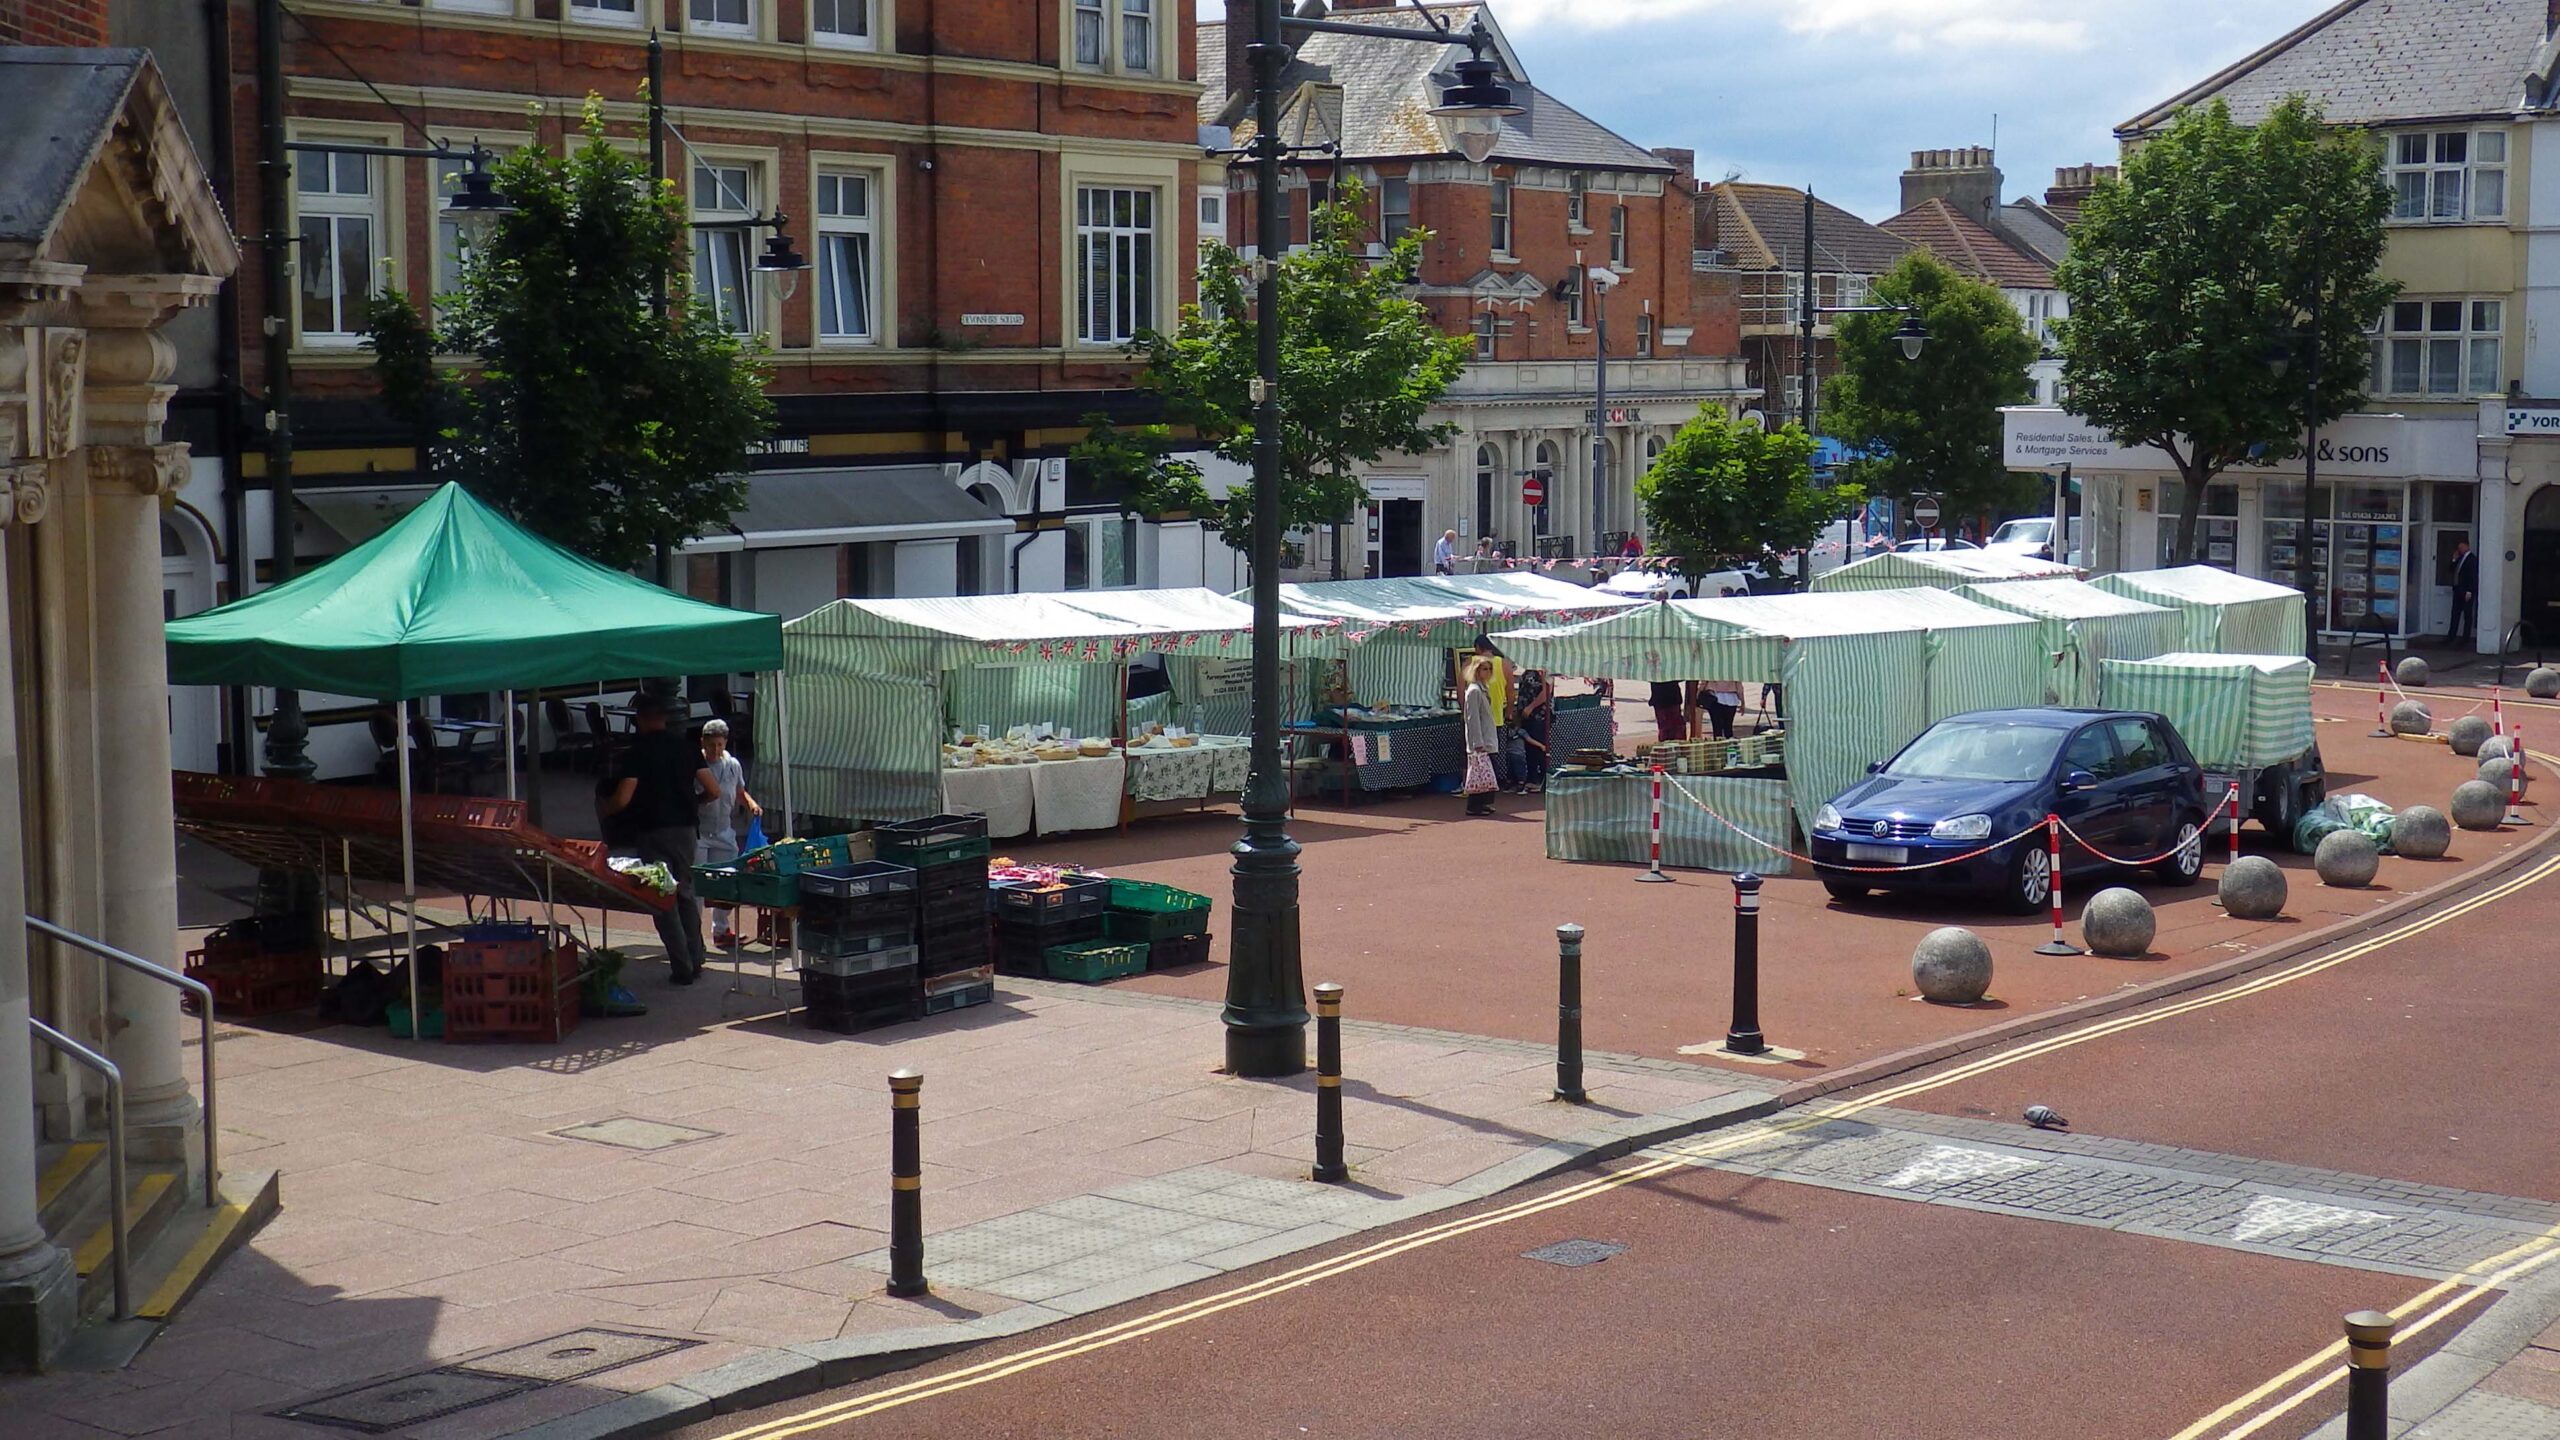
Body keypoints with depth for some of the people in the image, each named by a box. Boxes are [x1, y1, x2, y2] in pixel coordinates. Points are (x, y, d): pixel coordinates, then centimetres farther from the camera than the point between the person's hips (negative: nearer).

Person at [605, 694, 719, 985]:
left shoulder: (637, 751, -9)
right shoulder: (685, 747, 4)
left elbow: (623, 799, -16)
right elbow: (713, 791, 2)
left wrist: (604, 808, 5)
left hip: (652, 832, -5)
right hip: (685, 828, 5)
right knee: (685, 892, 19)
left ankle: (682, 968, -3)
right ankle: (695, 960, 20)